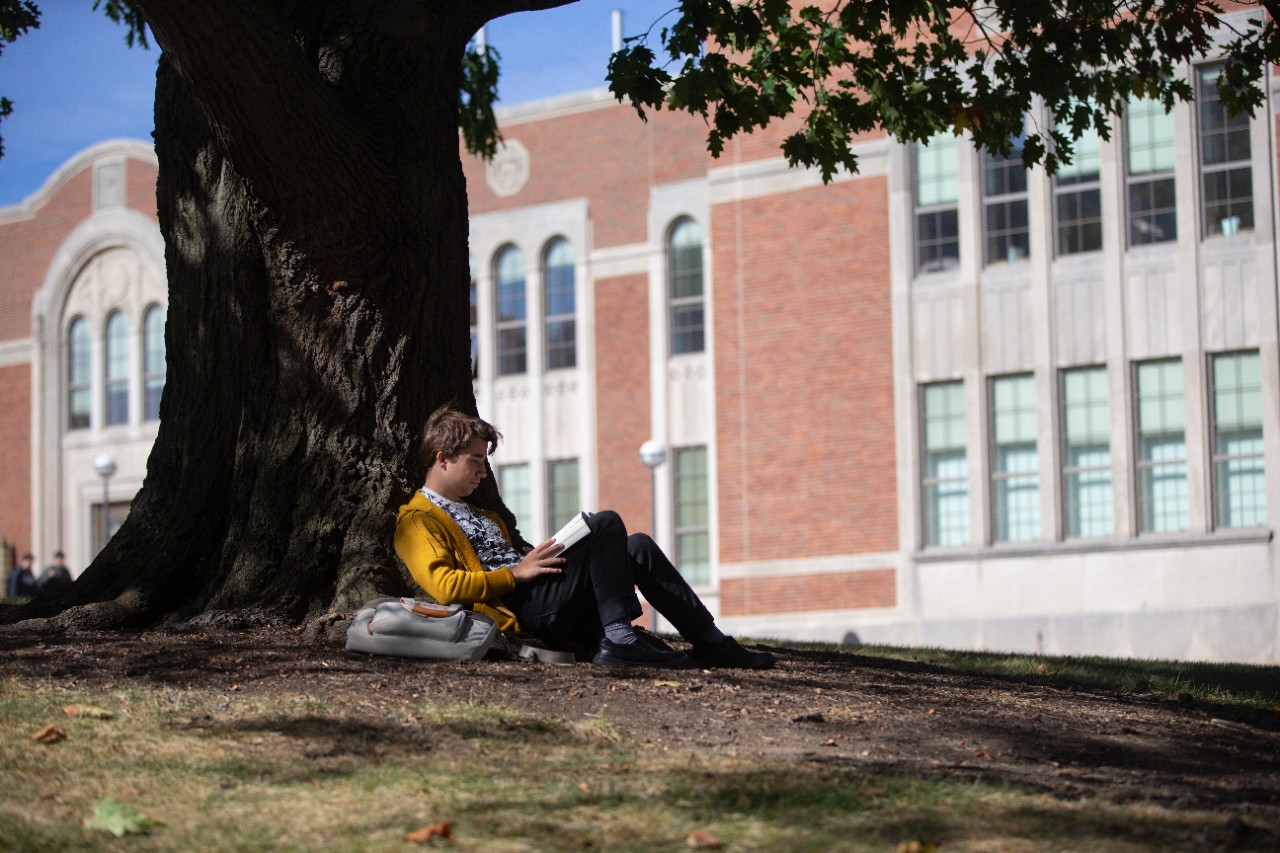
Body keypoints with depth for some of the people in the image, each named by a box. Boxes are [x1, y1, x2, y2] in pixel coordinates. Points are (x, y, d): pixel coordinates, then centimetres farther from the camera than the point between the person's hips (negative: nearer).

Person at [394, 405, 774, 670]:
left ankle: (711, 643, -7)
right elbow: (444, 586, -15)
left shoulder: (482, 515, 34)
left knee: (637, 548, -5)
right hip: (523, 610, -9)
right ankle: (619, 638, -27)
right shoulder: (417, 521, 2)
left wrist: (538, 559, 7)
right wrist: (516, 573, -14)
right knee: (606, 523, -21)